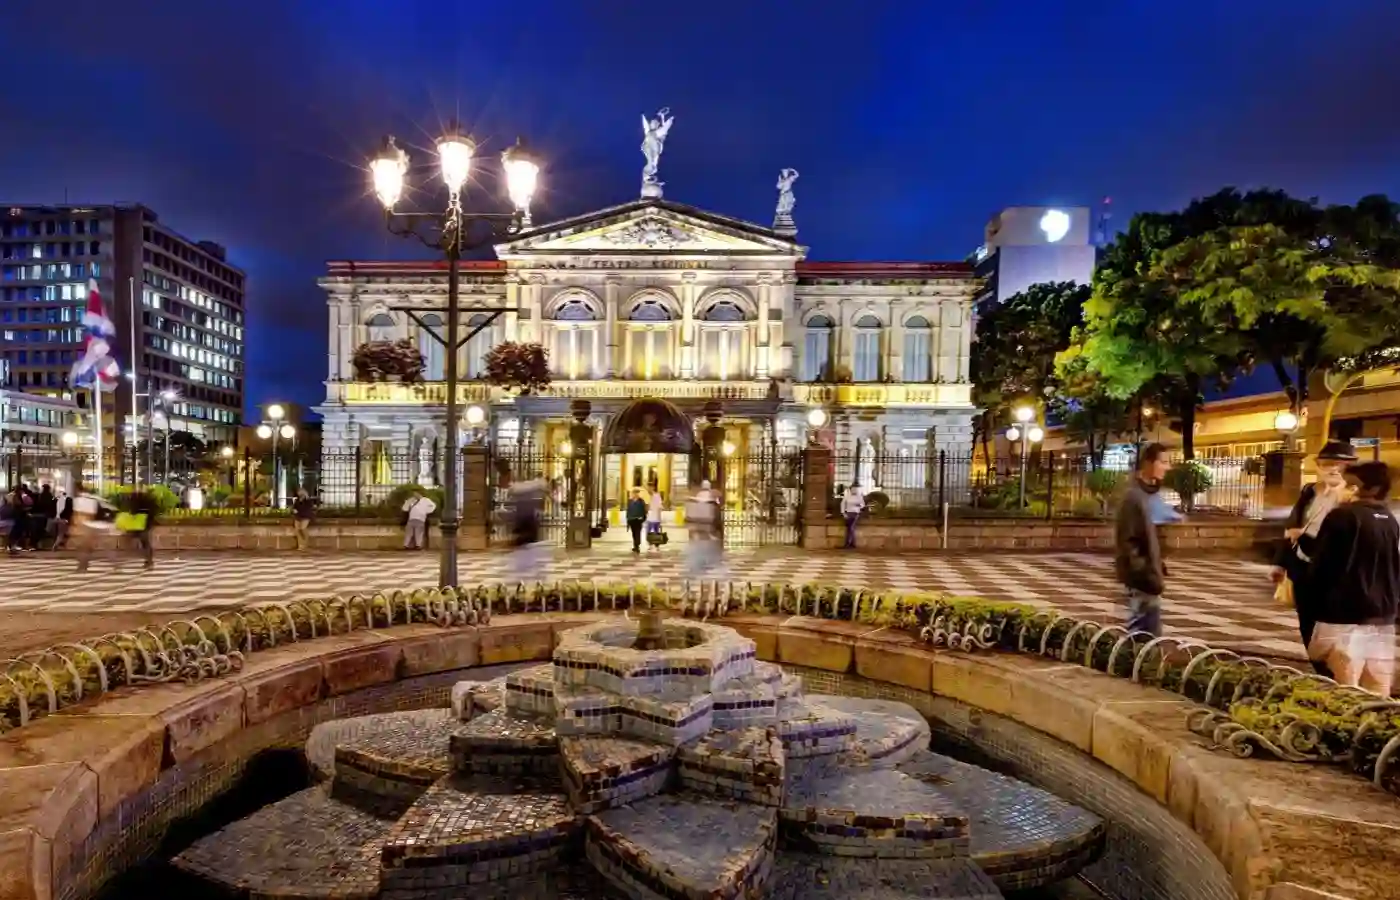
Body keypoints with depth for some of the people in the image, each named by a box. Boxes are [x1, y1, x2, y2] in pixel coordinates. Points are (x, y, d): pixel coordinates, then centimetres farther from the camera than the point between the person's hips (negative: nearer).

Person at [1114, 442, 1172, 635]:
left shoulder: (1148, 493, 11)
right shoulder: (1134, 496, -17)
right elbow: (1126, 543, -20)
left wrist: (1158, 568, 13)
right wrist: (1146, 575, -19)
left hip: (1148, 579, 9)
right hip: (1140, 581, -9)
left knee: (1151, 635, 14)